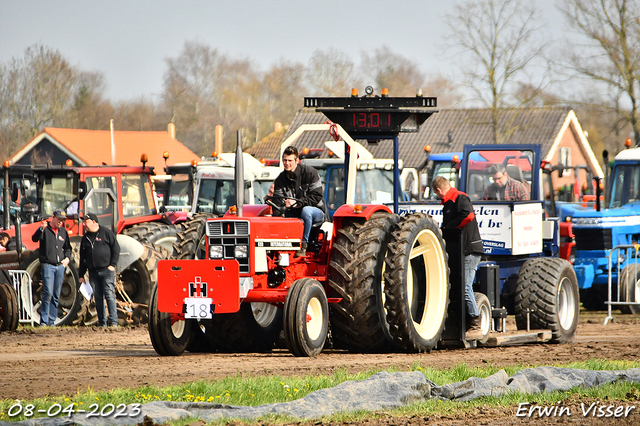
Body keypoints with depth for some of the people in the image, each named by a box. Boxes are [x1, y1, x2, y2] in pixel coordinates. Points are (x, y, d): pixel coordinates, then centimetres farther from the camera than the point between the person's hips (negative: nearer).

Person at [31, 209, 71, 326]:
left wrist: (67, 258, 7)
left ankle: (51, 321, 12)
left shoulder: (63, 231, 15)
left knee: (56, 295, 6)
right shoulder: (45, 229, -1)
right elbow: (34, 239, -18)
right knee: (48, 293, -15)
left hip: (60, 265, 6)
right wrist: (41, 229, -35)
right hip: (47, 265, -6)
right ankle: (43, 321, -12)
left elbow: (67, 247, 25)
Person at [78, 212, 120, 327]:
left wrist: (112, 265, -8)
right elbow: (82, 257, 18)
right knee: (98, 298, 5)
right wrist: (81, 275, 14)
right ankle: (102, 323, 8)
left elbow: (116, 249, 1)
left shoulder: (106, 233, 1)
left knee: (109, 295, -11)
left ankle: (113, 321, -12)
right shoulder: (85, 238, 16)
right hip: (93, 272, 5)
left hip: (106, 270, -5)